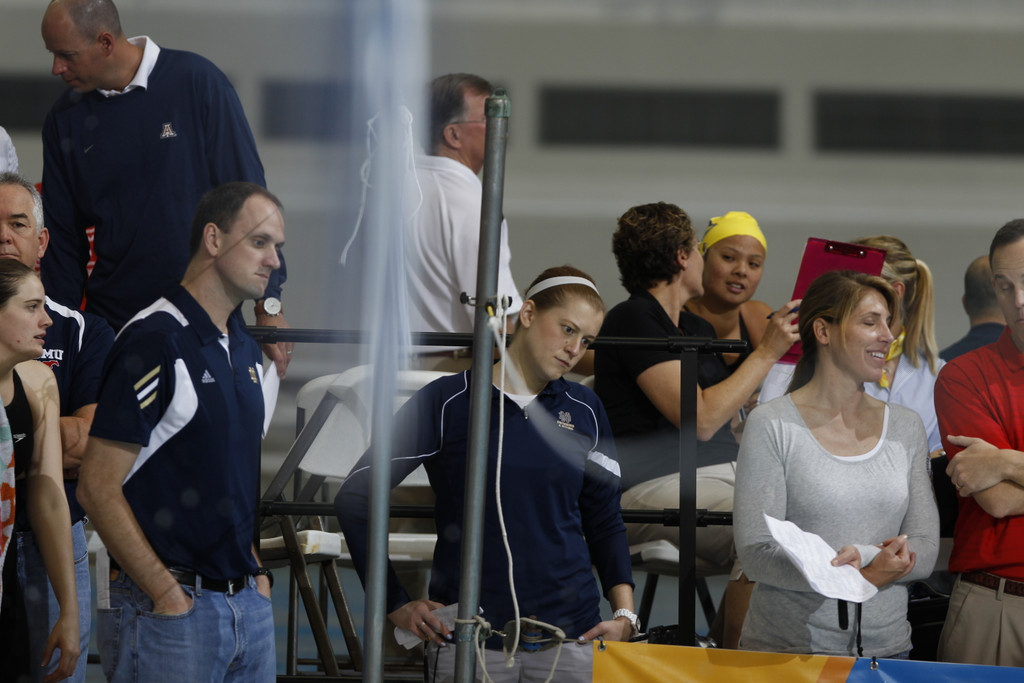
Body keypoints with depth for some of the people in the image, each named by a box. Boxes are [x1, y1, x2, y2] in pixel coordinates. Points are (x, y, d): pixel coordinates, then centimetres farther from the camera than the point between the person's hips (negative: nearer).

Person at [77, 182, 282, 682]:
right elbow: (97, 488, -15)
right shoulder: (154, 342, -11)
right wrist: (168, 596, -16)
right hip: (167, 608, -8)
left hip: (248, 603, 8)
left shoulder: (246, 349, 15)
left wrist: (255, 573, 12)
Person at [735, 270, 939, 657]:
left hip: (885, 647, 4)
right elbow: (755, 553, -12)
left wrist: (872, 562, -16)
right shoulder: (772, 426, -5)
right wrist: (860, 575, -24)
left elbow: (925, 548, 5)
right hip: (788, 647, -4)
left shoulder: (905, 428, 9)